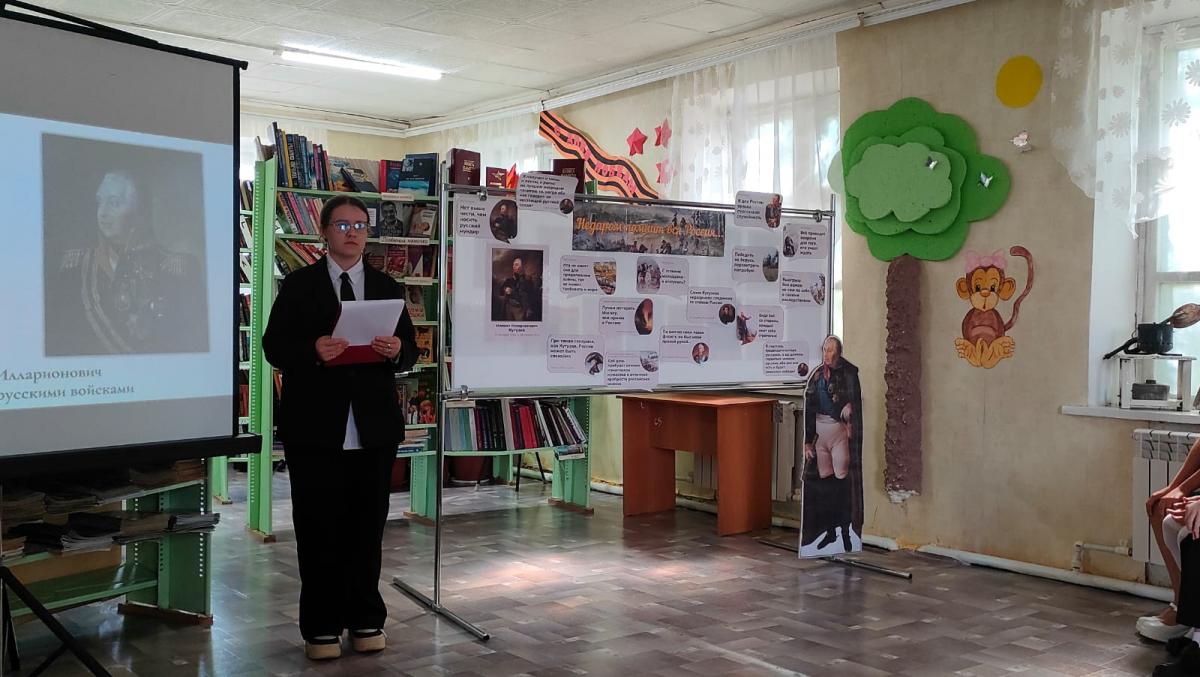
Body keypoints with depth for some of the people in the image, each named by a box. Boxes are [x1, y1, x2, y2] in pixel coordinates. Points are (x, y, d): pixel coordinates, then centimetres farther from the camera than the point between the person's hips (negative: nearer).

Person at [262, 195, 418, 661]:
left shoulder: (387, 287, 11)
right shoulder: (299, 285, 4)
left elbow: (410, 350, 9)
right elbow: (274, 347, -2)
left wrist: (397, 350, -14)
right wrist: (313, 351, -21)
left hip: (374, 427, 2)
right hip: (315, 427, -2)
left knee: (367, 527, 8)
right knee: (319, 530, 4)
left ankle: (366, 620, 20)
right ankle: (321, 626, 16)